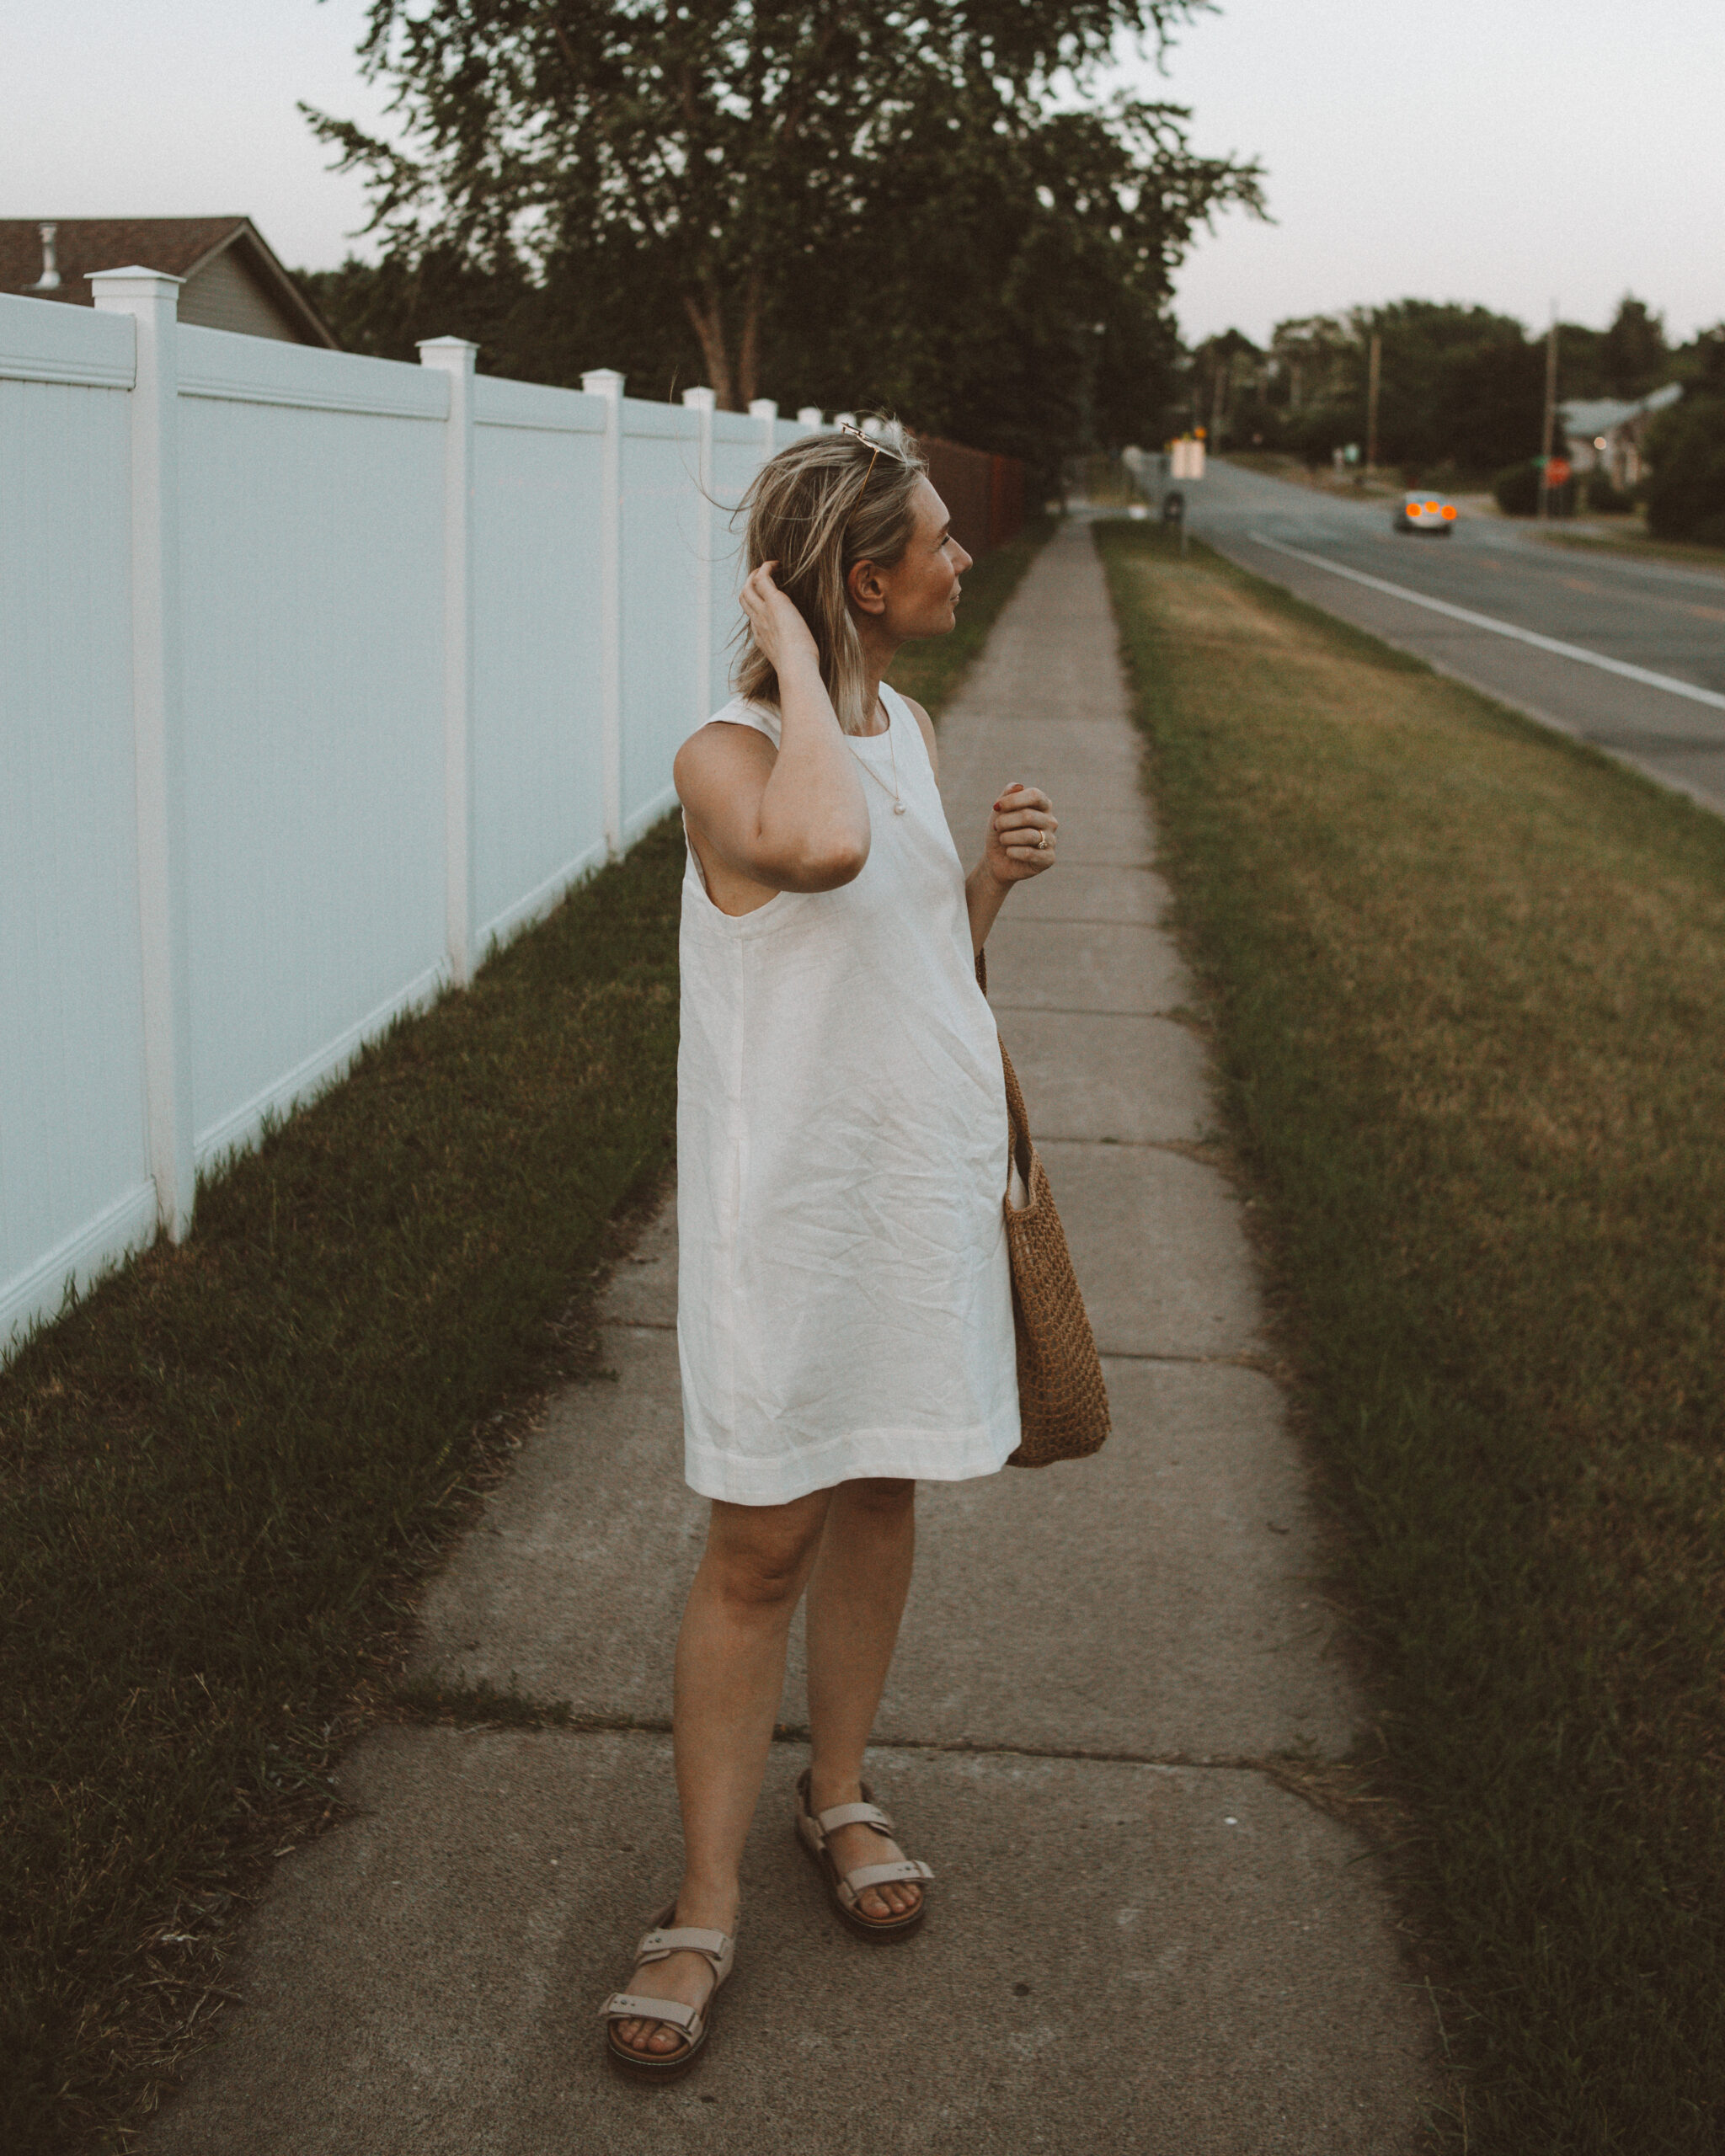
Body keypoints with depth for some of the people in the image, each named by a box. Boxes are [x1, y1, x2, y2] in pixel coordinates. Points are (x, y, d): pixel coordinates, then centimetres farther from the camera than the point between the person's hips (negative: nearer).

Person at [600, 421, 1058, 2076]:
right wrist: (797, 664, -27)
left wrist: (997, 873, -2)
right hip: (788, 1196, -6)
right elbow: (821, 847, -42)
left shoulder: (910, 729, 8)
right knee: (759, 1548, 0)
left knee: (879, 1495, 17)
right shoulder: (726, 759, -17)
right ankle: (705, 1905, 14)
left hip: (924, 1172, 7)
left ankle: (838, 1794, 38)